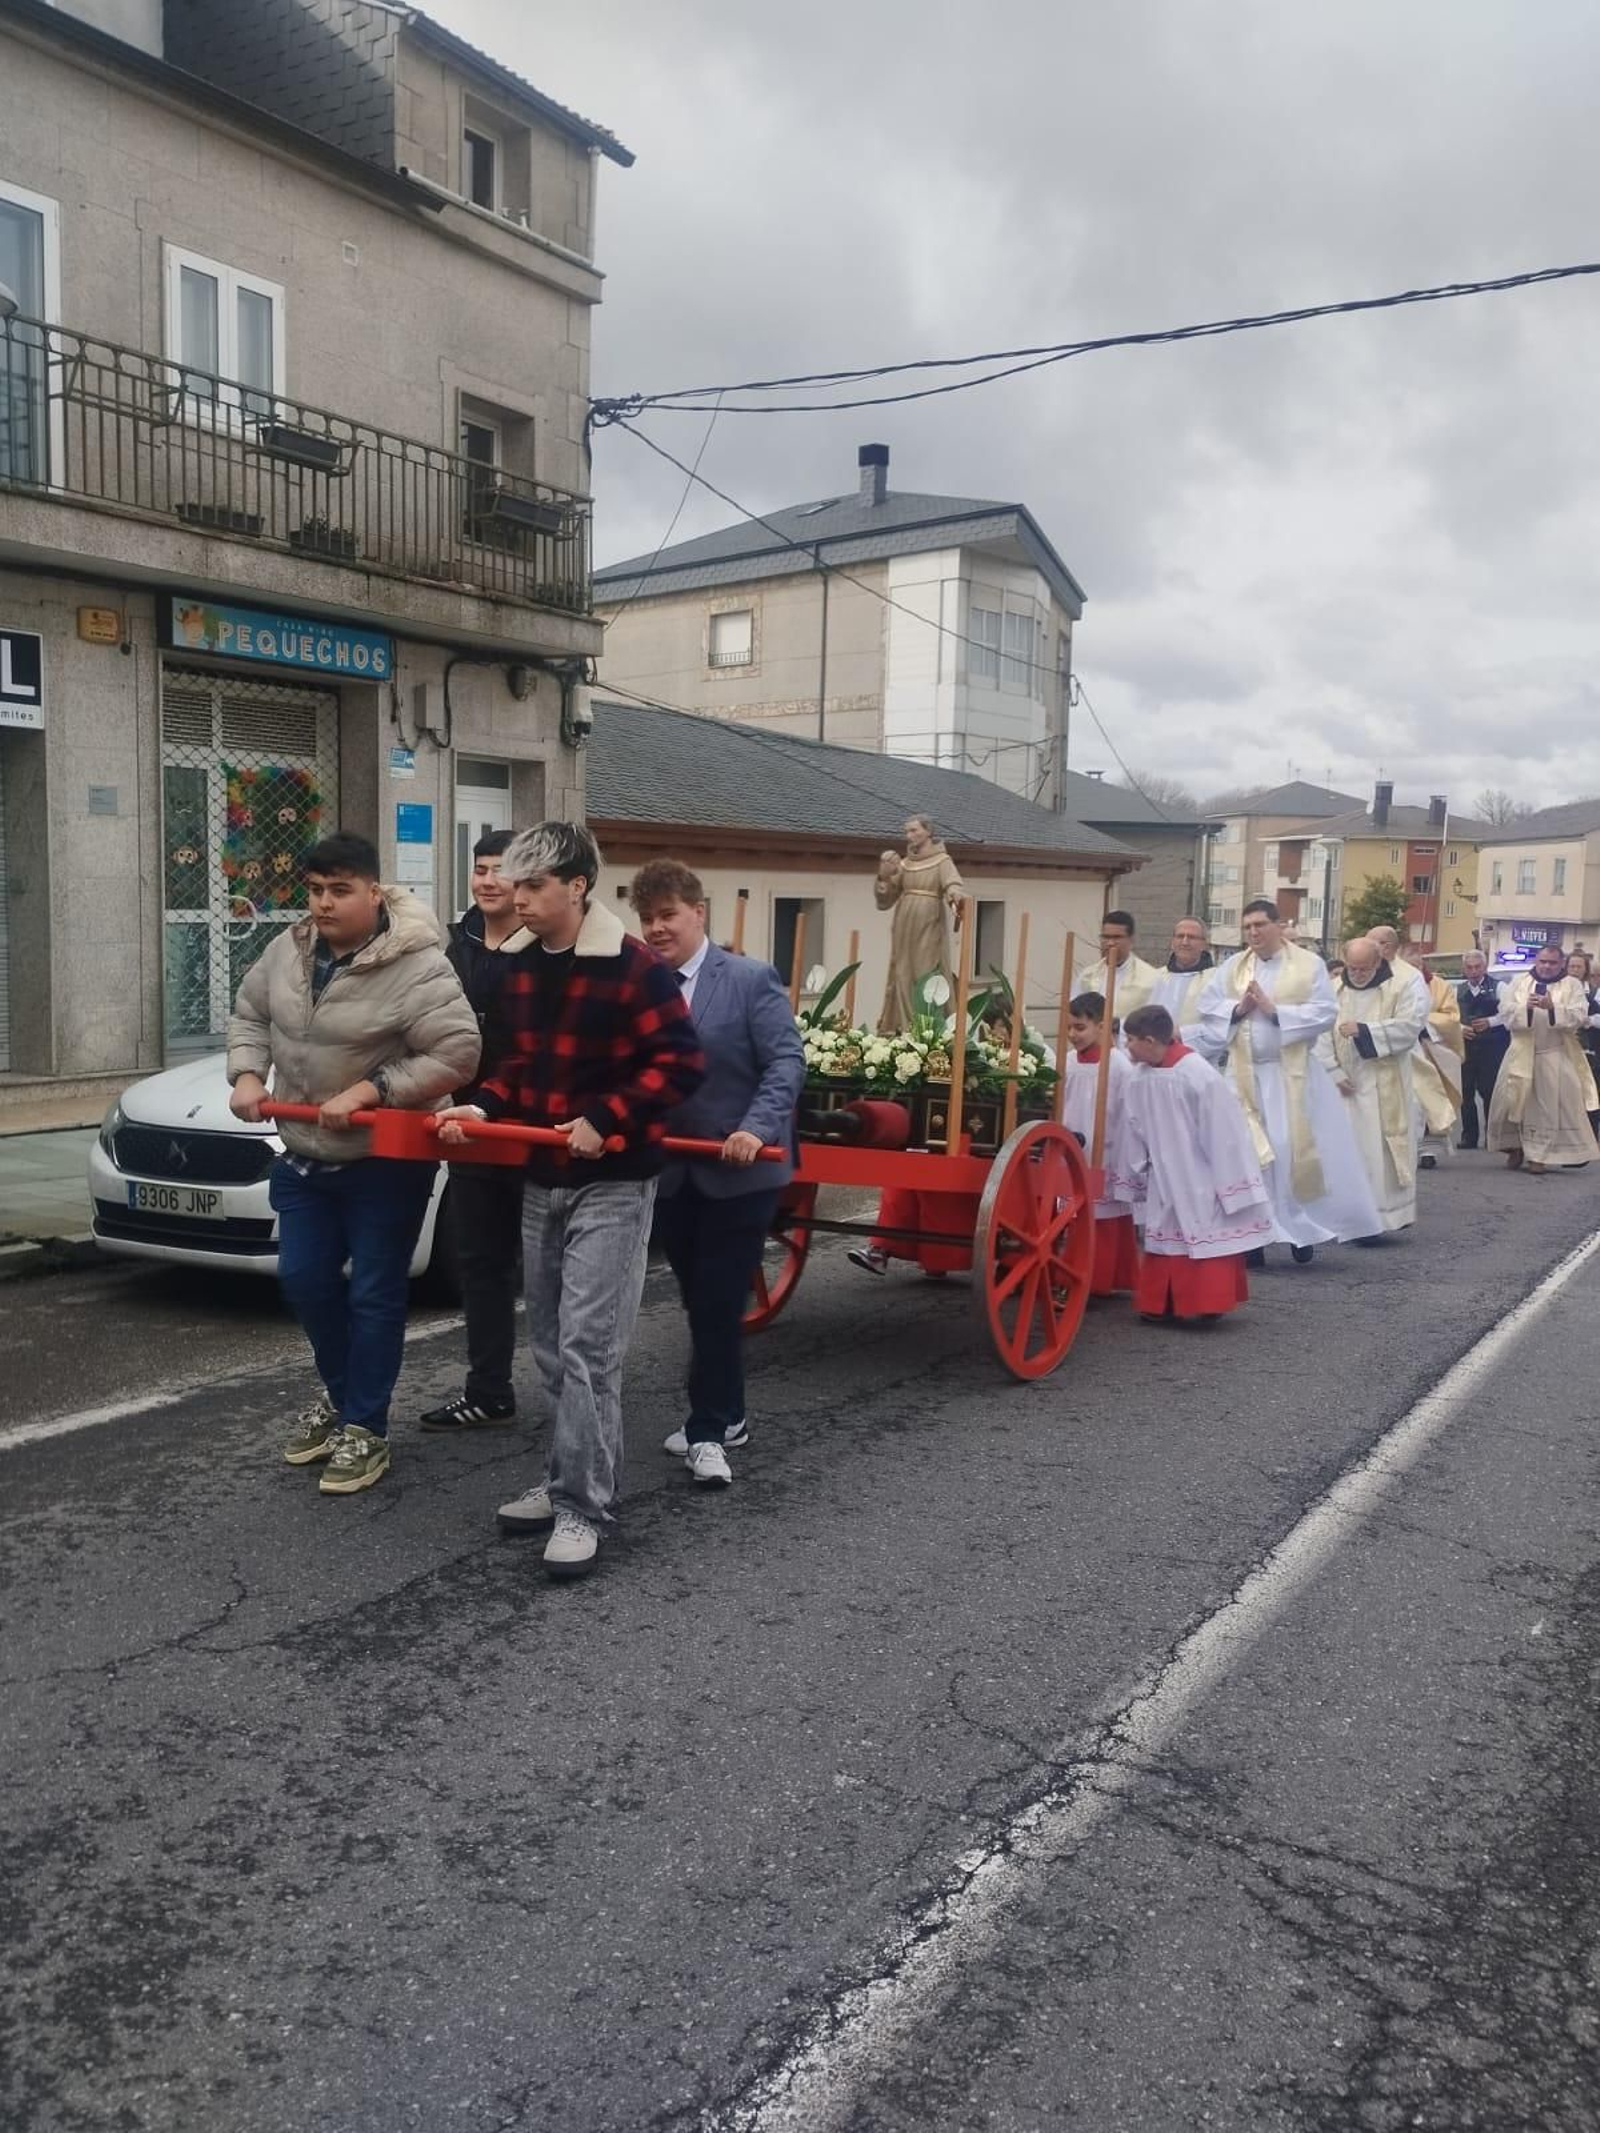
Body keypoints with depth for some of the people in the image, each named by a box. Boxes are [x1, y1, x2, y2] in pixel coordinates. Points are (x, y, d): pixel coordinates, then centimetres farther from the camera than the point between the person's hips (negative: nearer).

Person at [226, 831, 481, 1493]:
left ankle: (365, 1429, 14)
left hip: (386, 1160, -6)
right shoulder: (287, 950, -1)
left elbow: (457, 1054, -26)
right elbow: (249, 1013, 14)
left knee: (373, 1295, 2)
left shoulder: (415, 967, -23)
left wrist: (366, 1092, -28)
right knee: (303, 1280, 13)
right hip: (305, 1154, 7)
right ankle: (338, 1393, 36)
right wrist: (248, 1075, -5)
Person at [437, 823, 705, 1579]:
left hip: (612, 1183, -7)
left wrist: (605, 1120, -22)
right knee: (550, 1346, 13)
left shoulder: (632, 966, -16)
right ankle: (570, 1479, 27)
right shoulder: (520, 970, 7)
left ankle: (582, 1507, 1)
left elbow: (682, 1062, -17)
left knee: (588, 1348, -8)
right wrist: (482, 1106, -1)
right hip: (540, 1180, 8)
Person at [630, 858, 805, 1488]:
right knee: (698, 1302, 15)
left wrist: (756, 1130, -26)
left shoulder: (751, 979, -7)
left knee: (719, 1303, -2)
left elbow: (787, 1061, -13)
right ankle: (725, 1415, 30)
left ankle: (707, 1431, 9)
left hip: (739, 1173, -4)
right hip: (668, 1174, 5)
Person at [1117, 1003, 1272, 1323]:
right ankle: (1161, 1302, 21)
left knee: (1204, 1241, 0)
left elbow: (1224, 1134, -18)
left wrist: (1230, 1189, -15)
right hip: (1165, 1182, 6)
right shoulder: (1139, 1078, -5)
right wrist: (1138, 1179, 14)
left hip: (1202, 1183, -6)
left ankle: (1205, 1304, 9)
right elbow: (1135, 1133, 7)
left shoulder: (1199, 1075, -23)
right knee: (1165, 1240, 12)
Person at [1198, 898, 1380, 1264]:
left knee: (1294, 1151, -2)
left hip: (1291, 1074, -3)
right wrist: (1238, 1008, -12)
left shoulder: (1309, 964, -1)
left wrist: (1275, 1010, -15)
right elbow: (1207, 1007, 5)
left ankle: (1301, 1228, 11)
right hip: (1244, 1074, 3)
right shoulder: (1232, 967, 8)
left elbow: (1326, 1012, -9)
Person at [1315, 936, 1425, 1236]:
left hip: (1385, 1089, -3)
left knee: (1381, 1153, -4)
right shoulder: (1334, 992, 7)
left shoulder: (1400, 988, 0)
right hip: (1346, 1086, 3)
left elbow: (1411, 1025, -14)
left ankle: (1380, 1217, 1)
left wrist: (1363, 1030, -19)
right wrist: (1334, 1073, -11)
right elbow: (1321, 1036, 0)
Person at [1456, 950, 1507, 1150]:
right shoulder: (1458, 990, 11)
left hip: (1492, 1045, -4)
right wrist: (1461, 1028, -10)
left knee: (1489, 1091, -4)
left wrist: (1489, 1022, -18)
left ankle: (1492, 1136, 5)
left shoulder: (1497, 987, 0)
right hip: (1467, 1045, 4)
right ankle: (1469, 1136, 12)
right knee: (1467, 1092, 5)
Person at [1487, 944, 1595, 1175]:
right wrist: (1526, 1007, -22)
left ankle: (1539, 1155, 5)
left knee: (1548, 1107, -2)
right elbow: (1505, 1011, -4)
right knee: (1511, 1102, 4)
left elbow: (1579, 1016, -10)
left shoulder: (1572, 986, 2)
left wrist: (1552, 1007, -26)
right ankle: (1515, 1147, 23)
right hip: (1521, 1052, 2)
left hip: (1555, 1055, -2)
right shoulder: (1519, 982, 6)